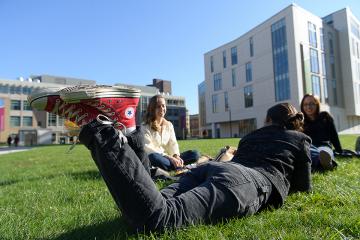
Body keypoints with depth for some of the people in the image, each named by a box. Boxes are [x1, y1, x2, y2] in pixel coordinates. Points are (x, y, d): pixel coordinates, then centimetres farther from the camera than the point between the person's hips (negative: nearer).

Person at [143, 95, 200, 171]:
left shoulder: (169, 125, 13)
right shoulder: (145, 127, -5)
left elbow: (173, 143, 7)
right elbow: (148, 149, -15)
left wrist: (176, 156, -16)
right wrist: (169, 157, -25)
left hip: (167, 157, 5)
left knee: (195, 154, -11)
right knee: (154, 157, -40)